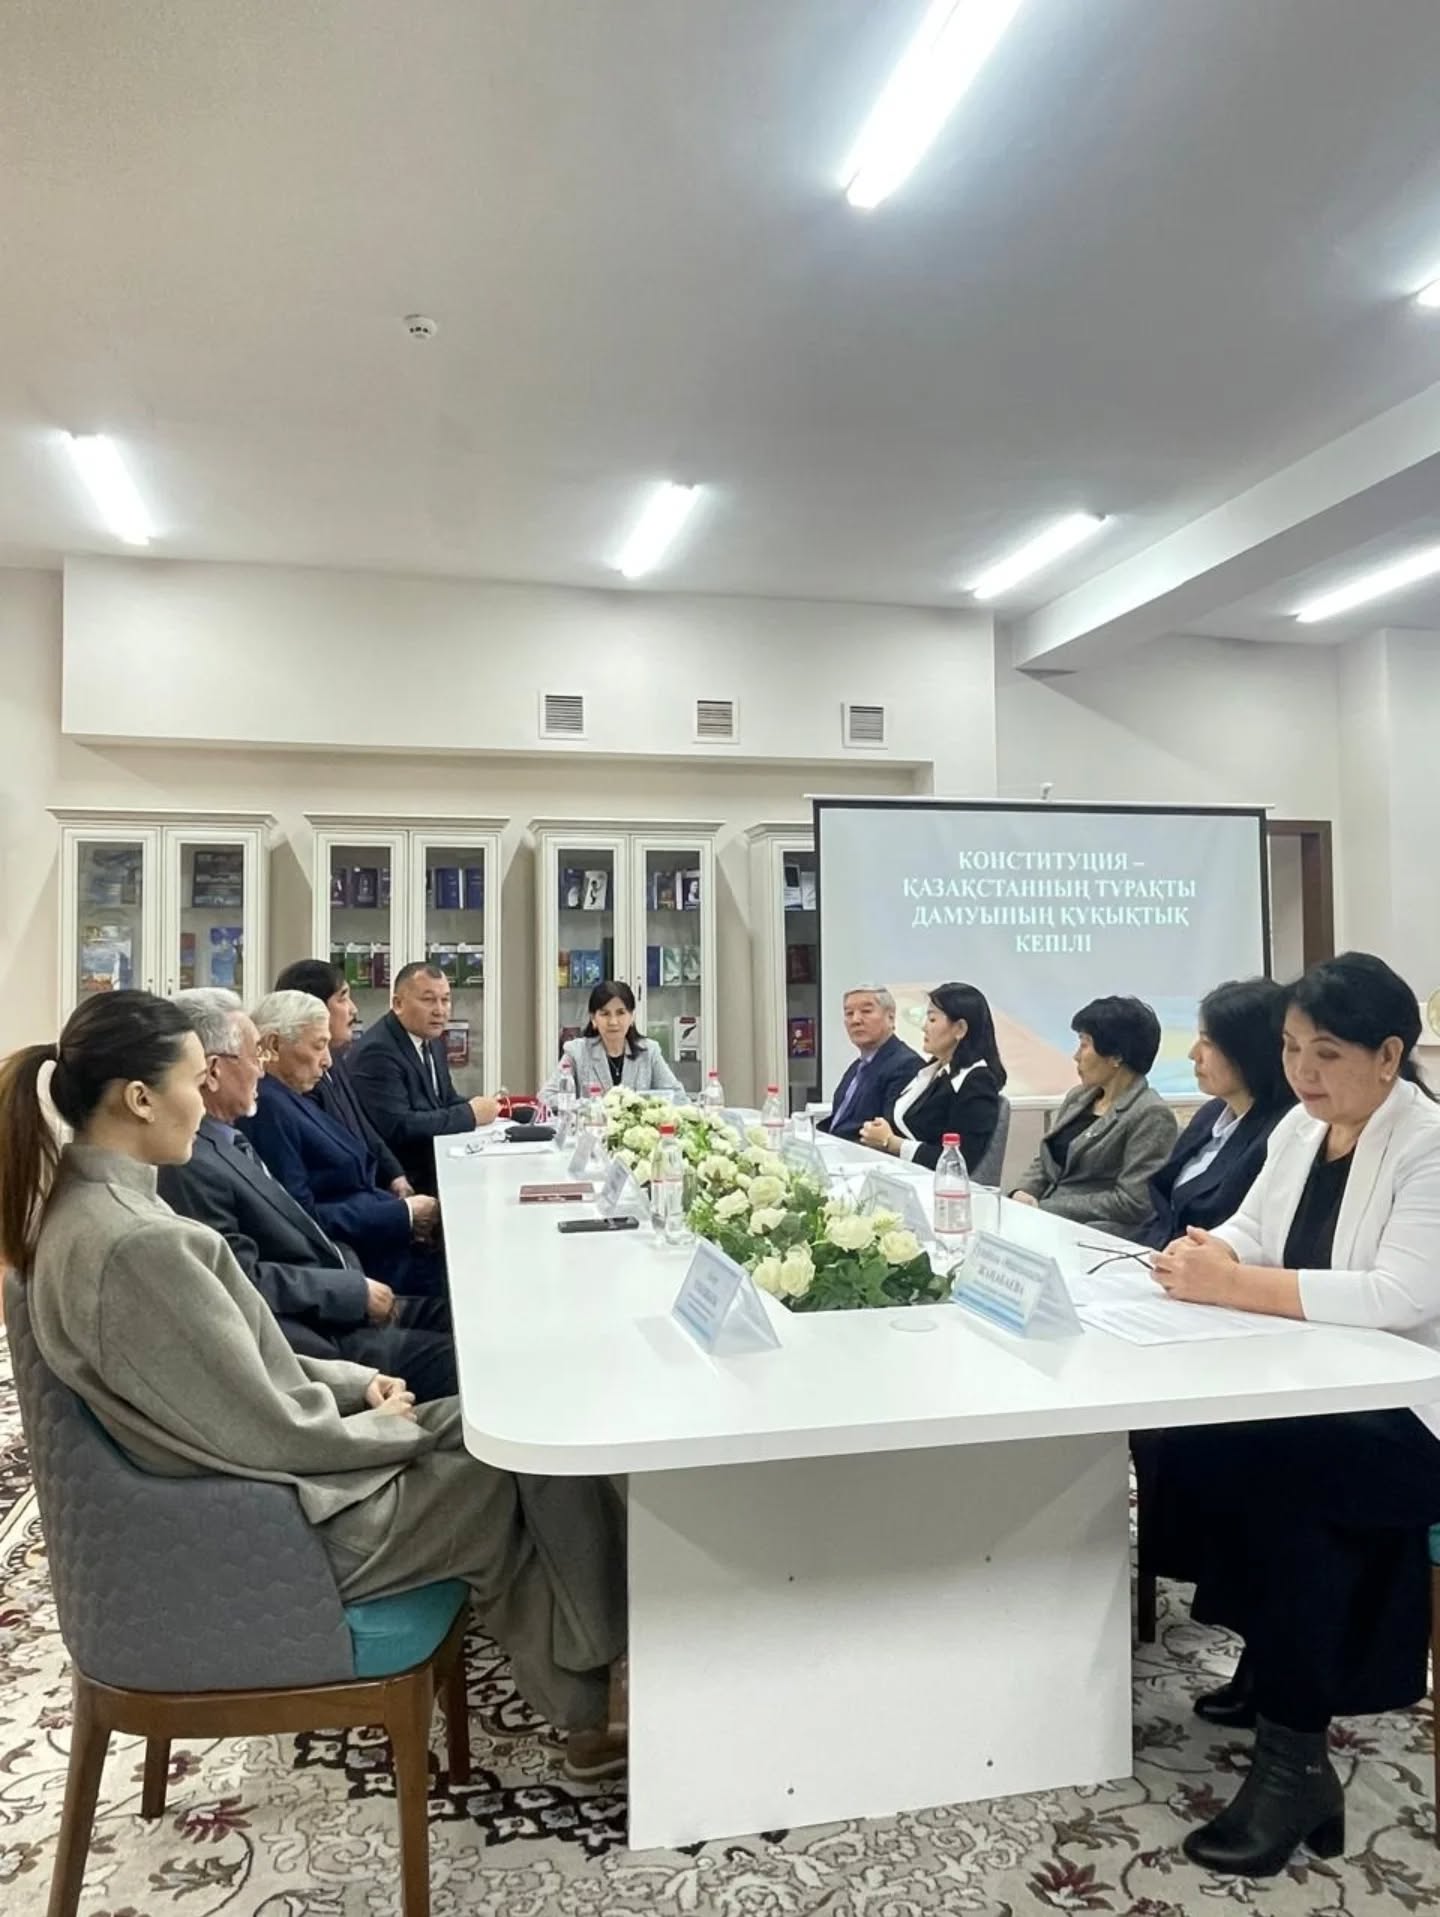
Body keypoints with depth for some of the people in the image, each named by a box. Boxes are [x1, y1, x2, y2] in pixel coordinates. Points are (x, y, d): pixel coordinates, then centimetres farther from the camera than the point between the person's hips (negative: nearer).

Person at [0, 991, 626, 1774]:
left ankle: (581, 1708, 21)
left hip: (239, 1478, 9)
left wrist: (354, 1381, 3)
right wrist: (391, 1424, -7)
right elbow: (276, 1436, -24)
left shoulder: (88, 1204, 1)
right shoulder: (135, 1245, -30)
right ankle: (588, 1708, 27)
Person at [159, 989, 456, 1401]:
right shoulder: (188, 1164, -21)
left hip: (342, 1308, 10)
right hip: (319, 1336, -10)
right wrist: (357, 1290, -14)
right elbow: (247, 1282, -21)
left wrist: (357, 1280, 5)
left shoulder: (225, 1141, 10)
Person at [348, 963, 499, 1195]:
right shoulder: (378, 1051, -17)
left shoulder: (430, 1039, 9)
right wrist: (470, 1115, -19)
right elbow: (397, 1127, -24)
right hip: (401, 1181, -8)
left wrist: (477, 1108, -6)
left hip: (436, 1166, 8)